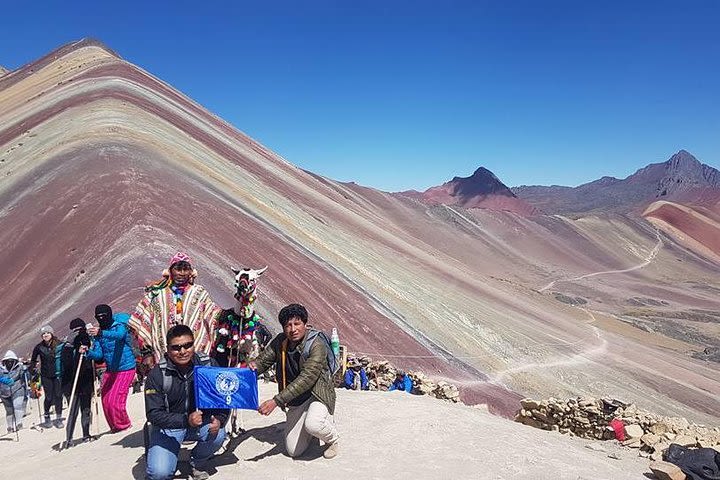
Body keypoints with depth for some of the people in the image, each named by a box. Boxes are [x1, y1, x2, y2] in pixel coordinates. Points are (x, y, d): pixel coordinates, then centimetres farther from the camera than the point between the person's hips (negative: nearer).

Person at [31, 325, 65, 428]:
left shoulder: (60, 345, -4)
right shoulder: (39, 347, -1)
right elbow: (33, 360, 12)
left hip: (58, 374, 0)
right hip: (46, 376, 0)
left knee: (58, 396, 0)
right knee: (49, 397, -1)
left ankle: (59, 418, 12)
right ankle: (47, 417, 23)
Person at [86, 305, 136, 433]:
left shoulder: (119, 326, -14)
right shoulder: (98, 332, 6)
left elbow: (119, 335, -39)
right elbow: (98, 354, 1)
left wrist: (101, 333, -56)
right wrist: (88, 352, -21)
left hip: (125, 369, -7)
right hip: (110, 370, 7)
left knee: (115, 401, -10)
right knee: (105, 401, 9)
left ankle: (123, 425, 14)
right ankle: (114, 426, 30)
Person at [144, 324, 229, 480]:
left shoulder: (208, 364, -12)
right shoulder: (157, 374, -16)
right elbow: (153, 414, -18)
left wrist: (219, 419, -25)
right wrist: (186, 420, -32)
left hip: (202, 420, 2)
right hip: (168, 426, -2)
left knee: (217, 435, -28)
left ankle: (197, 463, 5)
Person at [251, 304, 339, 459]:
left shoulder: (317, 345, -24)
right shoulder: (280, 342, -4)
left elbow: (306, 379, -31)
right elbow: (263, 360, 2)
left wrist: (276, 401, -37)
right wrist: (254, 366, -25)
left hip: (318, 394, -6)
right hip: (295, 399, 6)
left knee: (312, 425, -36)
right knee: (293, 451, 3)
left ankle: (332, 439, 0)